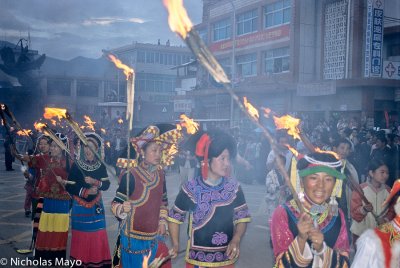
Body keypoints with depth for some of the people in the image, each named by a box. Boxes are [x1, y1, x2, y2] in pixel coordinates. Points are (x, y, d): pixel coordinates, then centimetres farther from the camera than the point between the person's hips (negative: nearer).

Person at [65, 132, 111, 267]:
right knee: (81, 235, 3)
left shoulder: (100, 166, -1)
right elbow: (69, 187, -10)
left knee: (97, 235, 3)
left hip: (96, 206, 2)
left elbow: (106, 185, -4)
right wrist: (86, 191, -18)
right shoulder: (76, 165, -9)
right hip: (80, 206, -2)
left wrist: (95, 182, -21)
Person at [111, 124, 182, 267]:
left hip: (154, 237, 6)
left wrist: (162, 221, 7)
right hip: (133, 237, -6)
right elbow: (115, 204, -16)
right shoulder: (131, 174, -17)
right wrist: (122, 209, -36)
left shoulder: (160, 174, 4)